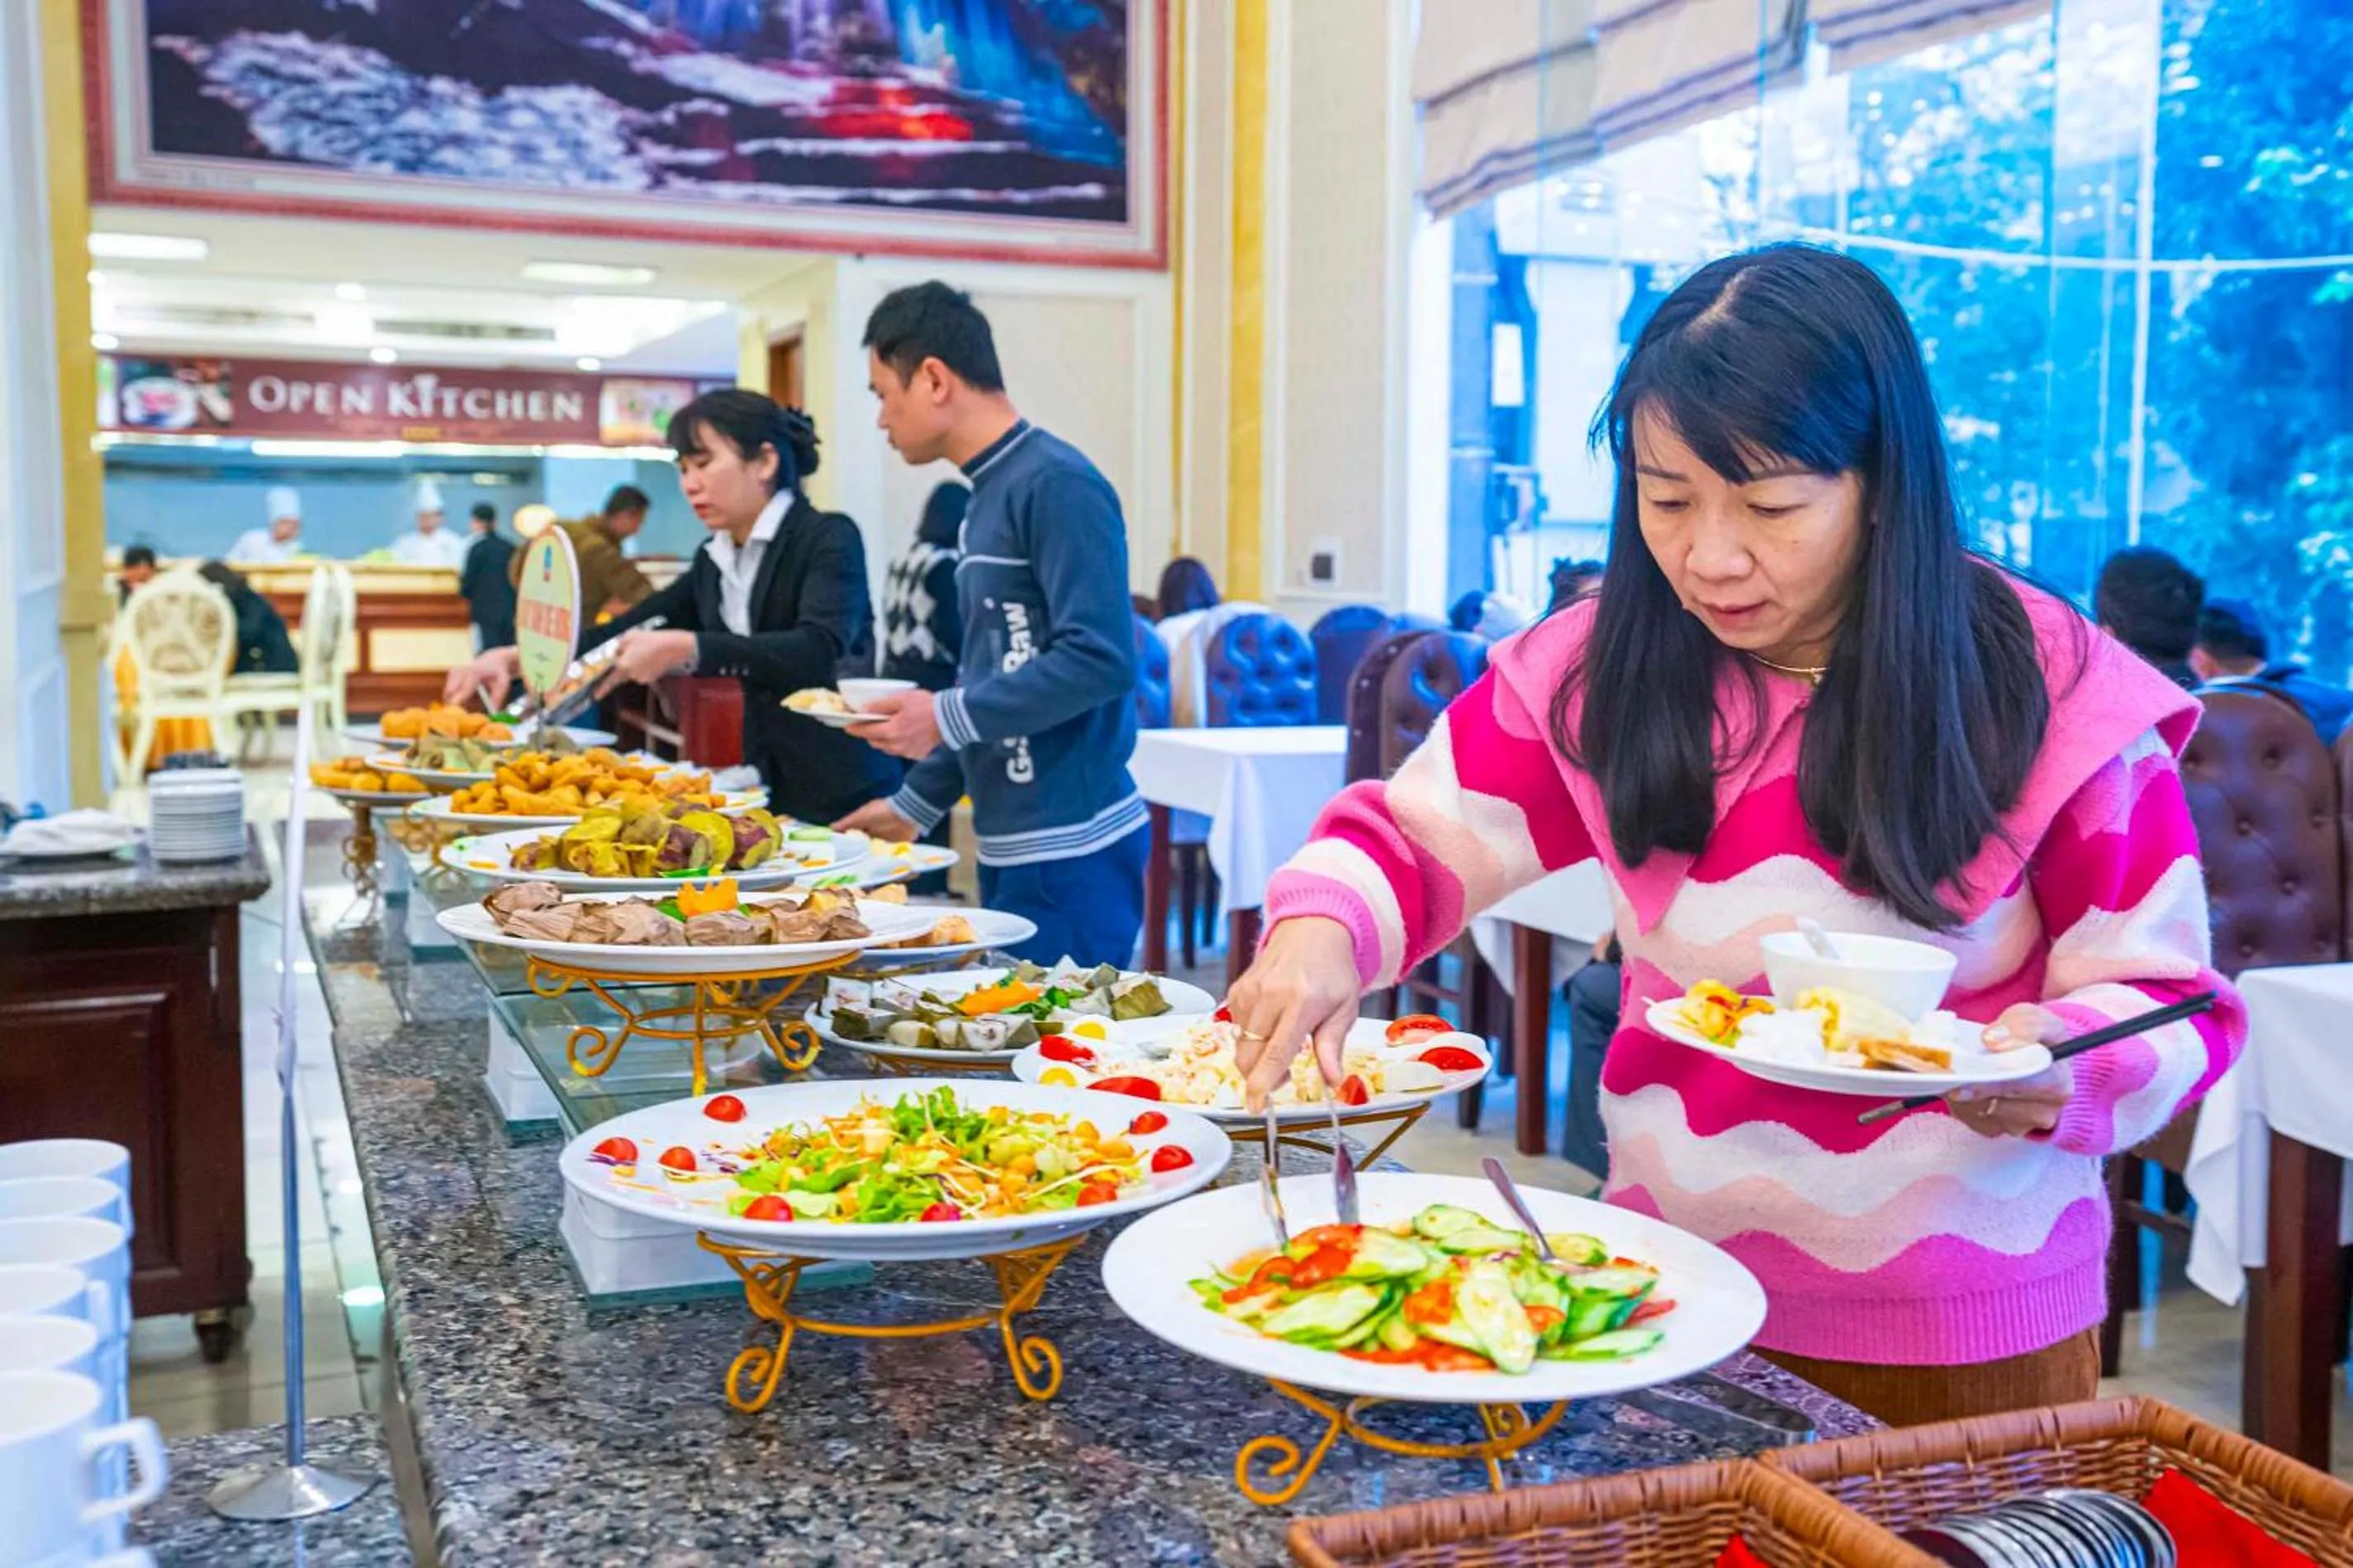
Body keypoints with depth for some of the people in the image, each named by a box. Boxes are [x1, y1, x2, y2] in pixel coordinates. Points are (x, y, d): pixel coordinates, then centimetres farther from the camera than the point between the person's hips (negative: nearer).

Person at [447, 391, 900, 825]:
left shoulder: (829, 538, -9)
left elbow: (818, 650, -26)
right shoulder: (714, 561, 11)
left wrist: (687, 649, -33)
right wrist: (515, 659, 3)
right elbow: (626, 632, 15)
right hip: (768, 788, 6)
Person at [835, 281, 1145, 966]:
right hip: (1011, 846, 9)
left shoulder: (1057, 485, -13)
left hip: (1070, 853, -9)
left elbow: (1099, 658, -21)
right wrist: (915, 804, 23)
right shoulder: (989, 495, 15)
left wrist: (946, 717, -17)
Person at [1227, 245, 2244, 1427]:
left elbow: (2164, 997, -7)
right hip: (1670, 1281, 3)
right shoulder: (1604, 666, -7)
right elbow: (1411, 832, -1)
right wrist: (1323, 929, -23)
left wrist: (2054, 1070, -29)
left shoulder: (2052, 698, -14)